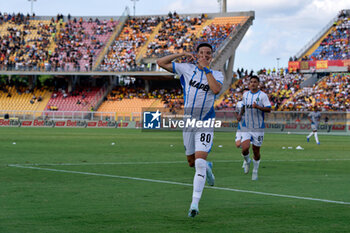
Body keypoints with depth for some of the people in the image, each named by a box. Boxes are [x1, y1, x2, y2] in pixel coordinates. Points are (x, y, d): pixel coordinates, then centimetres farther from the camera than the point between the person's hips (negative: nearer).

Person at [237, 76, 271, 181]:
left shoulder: (263, 95, -6)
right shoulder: (245, 94, 8)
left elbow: (268, 109, -12)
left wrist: (257, 106, -26)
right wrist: (241, 114, 14)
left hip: (258, 128, -2)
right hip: (246, 127, 2)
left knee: (256, 151, 4)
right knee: (245, 148, -16)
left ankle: (255, 171, 24)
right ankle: (247, 161, 17)